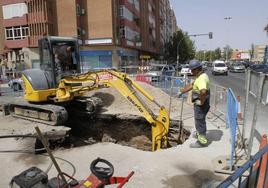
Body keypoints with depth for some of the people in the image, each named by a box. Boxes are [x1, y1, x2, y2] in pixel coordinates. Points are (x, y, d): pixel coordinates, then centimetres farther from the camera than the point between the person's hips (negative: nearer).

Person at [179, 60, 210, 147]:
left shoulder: (202, 79, -27)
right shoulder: (200, 76, 7)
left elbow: (203, 92, -45)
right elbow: (191, 85, 17)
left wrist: (201, 101, -30)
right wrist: (181, 91, 19)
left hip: (200, 104, -10)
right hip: (198, 103, 10)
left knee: (200, 121, 3)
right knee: (199, 120, 27)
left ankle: (202, 141, 17)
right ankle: (199, 134, 48)